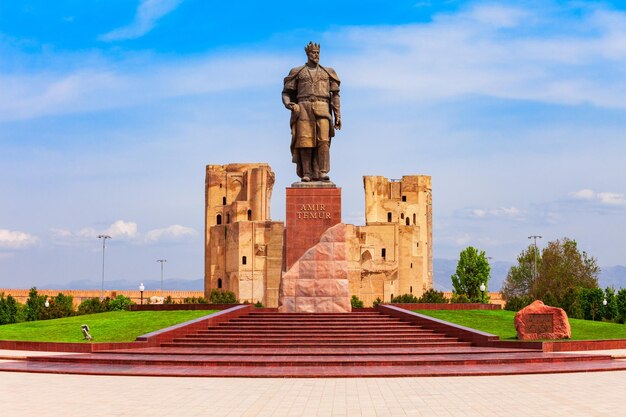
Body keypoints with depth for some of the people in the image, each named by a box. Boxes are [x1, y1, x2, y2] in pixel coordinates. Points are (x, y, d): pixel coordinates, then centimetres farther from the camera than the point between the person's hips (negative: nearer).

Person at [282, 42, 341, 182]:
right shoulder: (297, 72, 14)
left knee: (323, 140, -15)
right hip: (304, 109, 0)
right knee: (305, 141, -10)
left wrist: (337, 116, 5)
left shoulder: (327, 72, 16)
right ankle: (306, 173, -7)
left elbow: (335, 95, 13)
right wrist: (288, 104, -11)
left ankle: (322, 173, -16)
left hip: (322, 110, 0)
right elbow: (287, 93, 12)